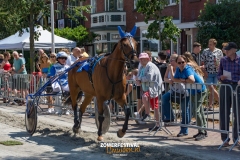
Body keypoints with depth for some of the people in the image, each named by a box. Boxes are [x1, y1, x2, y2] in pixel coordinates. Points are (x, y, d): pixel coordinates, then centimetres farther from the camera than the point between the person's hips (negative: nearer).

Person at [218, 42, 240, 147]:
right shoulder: (223, 60, 5)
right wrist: (221, 77, -11)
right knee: (224, 113, 3)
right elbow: (219, 75, 10)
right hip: (225, 87, 2)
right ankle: (225, 139, 12)